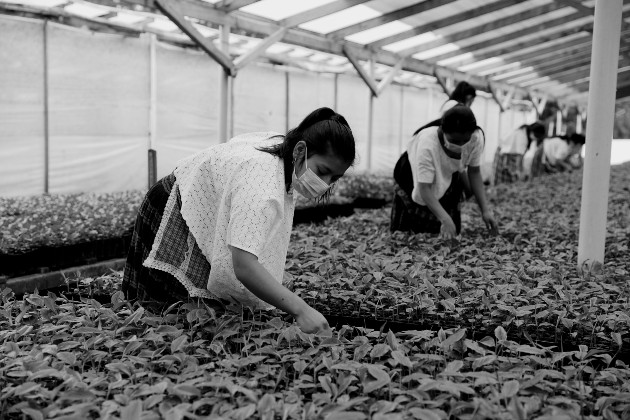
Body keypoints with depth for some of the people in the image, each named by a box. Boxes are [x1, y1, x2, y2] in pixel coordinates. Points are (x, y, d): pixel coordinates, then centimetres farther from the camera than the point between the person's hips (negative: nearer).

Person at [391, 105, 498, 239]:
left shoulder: (476, 137, -29)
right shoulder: (427, 143, -42)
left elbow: (474, 172, -14)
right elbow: (424, 189, -40)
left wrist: (485, 210, -21)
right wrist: (445, 219, -52)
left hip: (446, 179, 4)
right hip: (413, 179, -3)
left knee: (451, 235, 0)